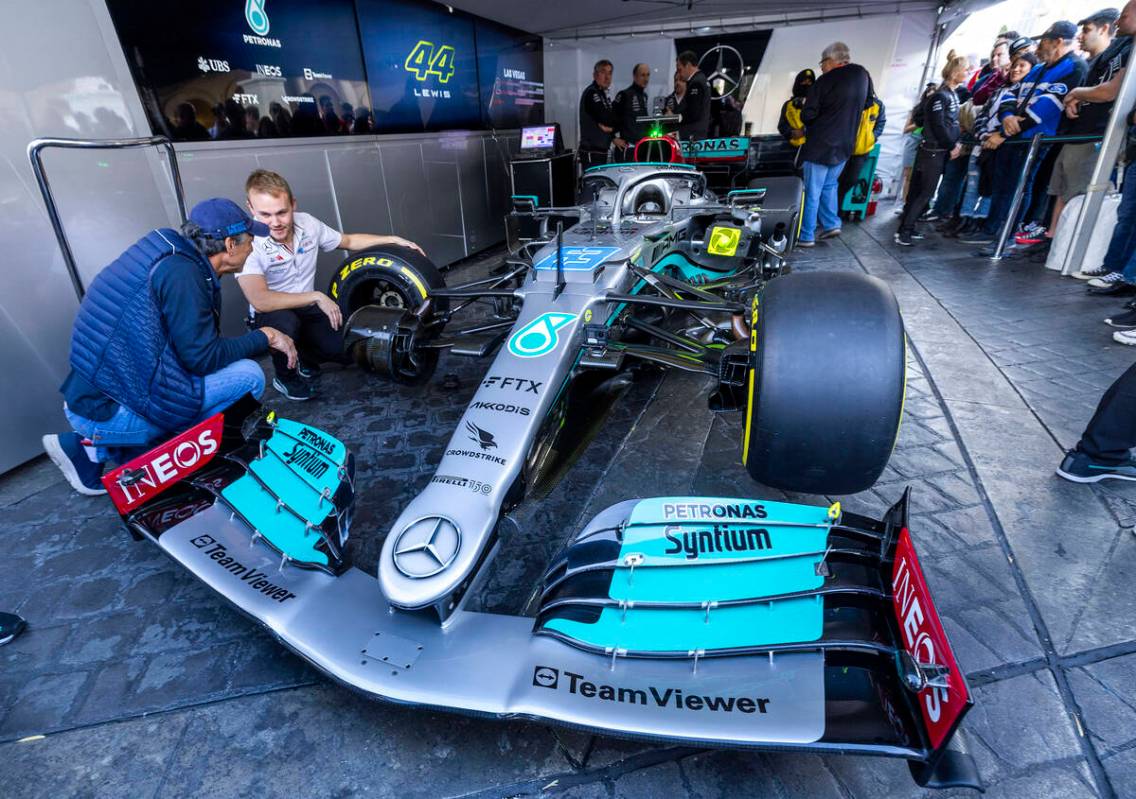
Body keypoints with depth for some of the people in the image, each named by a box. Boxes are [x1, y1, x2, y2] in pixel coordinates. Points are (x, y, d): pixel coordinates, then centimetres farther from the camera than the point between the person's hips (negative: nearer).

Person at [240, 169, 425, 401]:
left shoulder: (307, 224, -9)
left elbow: (349, 241, 9)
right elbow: (260, 301, -37)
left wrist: (393, 240, 1)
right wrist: (317, 297, -32)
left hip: (309, 310, 5)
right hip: (272, 314, -4)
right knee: (286, 323, -39)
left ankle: (304, 360, 20)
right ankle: (286, 377, -6)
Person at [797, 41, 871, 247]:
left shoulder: (825, 81, -15)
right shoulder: (863, 75, 6)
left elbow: (807, 116, -14)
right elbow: (865, 104, 18)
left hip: (820, 145, -6)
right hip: (845, 145, 7)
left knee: (812, 191, 0)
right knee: (829, 186, 23)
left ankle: (806, 236, 2)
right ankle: (831, 224, 16)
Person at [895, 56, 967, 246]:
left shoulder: (954, 95, 15)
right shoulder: (940, 96, -12)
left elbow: (953, 123, 18)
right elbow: (938, 126, -17)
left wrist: (957, 143, 3)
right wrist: (951, 147, -10)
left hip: (943, 151, 8)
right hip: (933, 151, -8)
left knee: (919, 191, 9)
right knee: (924, 193, -10)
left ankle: (906, 228, 12)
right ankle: (904, 232, -8)